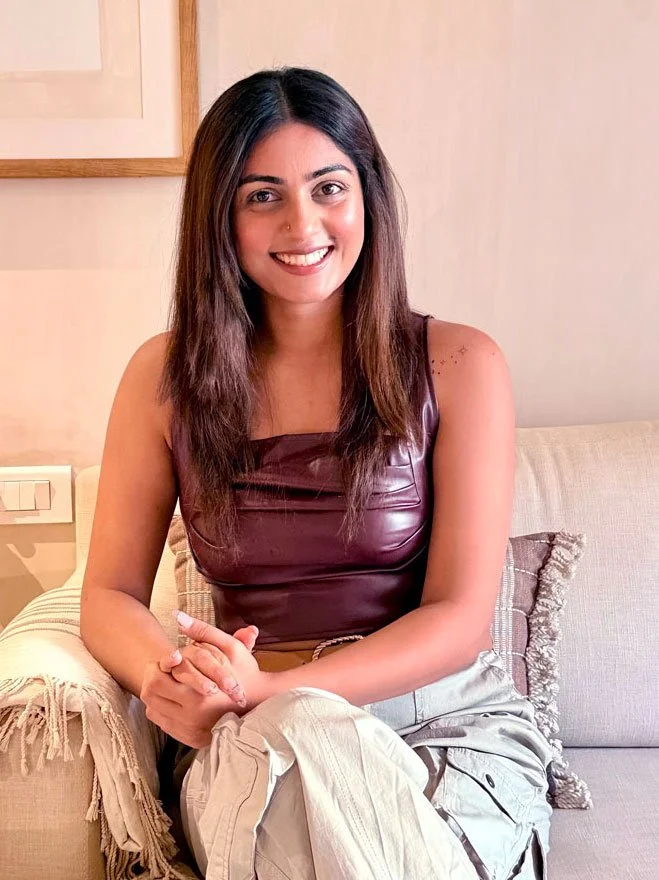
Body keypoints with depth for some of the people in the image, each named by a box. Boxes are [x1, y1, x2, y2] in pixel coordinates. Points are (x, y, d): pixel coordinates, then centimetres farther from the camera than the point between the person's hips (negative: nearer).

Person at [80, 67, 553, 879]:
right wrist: (169, 682, -20)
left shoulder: (458, 365, -2)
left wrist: (267, 689, -20)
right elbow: (109, 595, 4)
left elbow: (460, 618, -7)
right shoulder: (164, 376, 4)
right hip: (252, 739, 0)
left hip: (449, 722, 1)